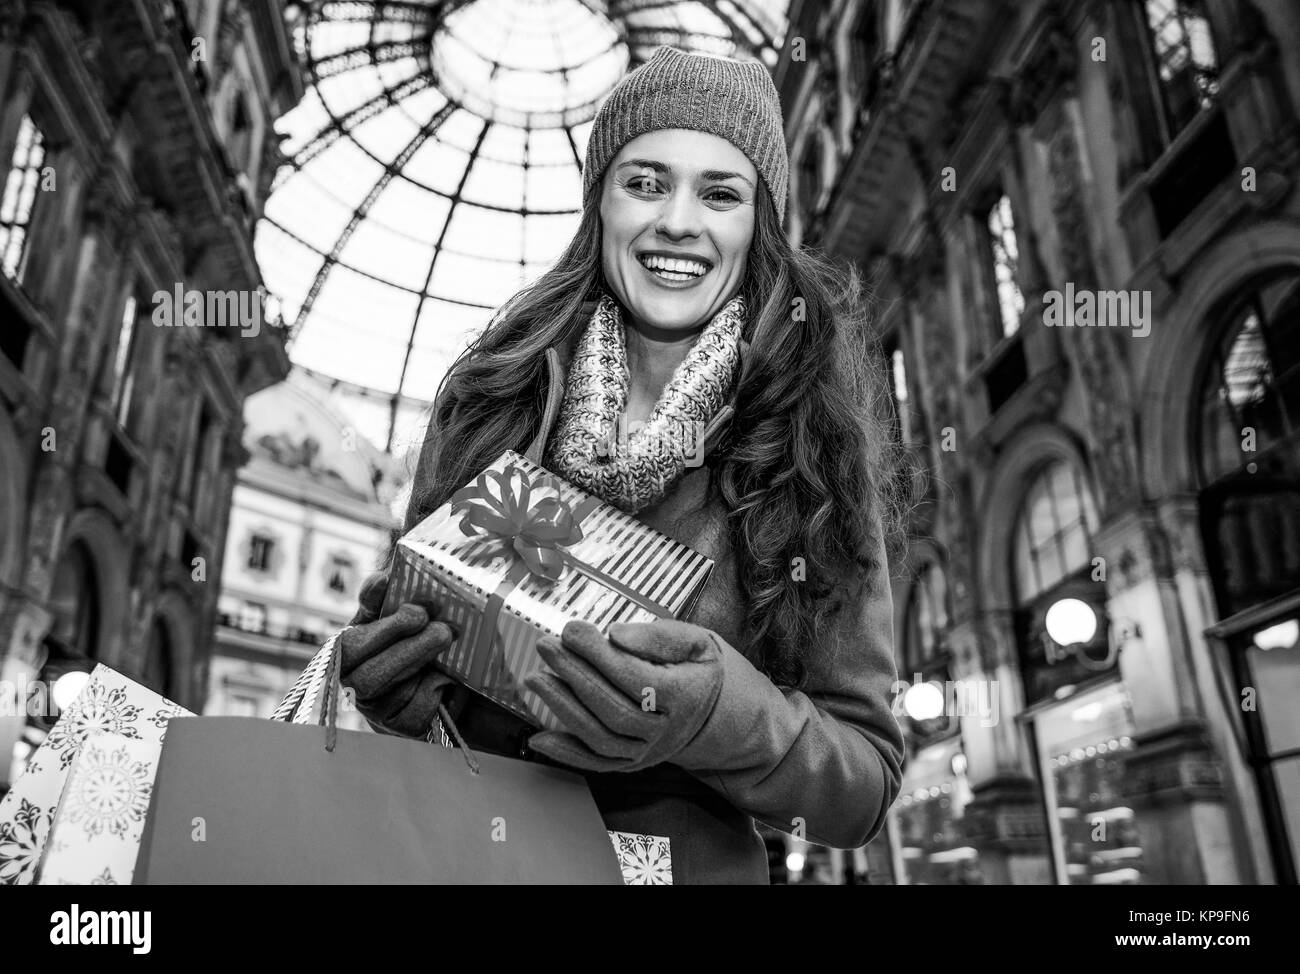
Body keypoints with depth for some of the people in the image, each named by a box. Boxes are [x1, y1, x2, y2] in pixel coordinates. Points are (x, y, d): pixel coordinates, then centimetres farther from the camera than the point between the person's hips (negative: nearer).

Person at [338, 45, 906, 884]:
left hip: (691, 860, -2)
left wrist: (720, 716, -21)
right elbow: (409, 620, 7)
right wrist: (389, 681, -13)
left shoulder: (812, 443, -7)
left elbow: (868, 783, -4)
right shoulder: (492, 398, -4)